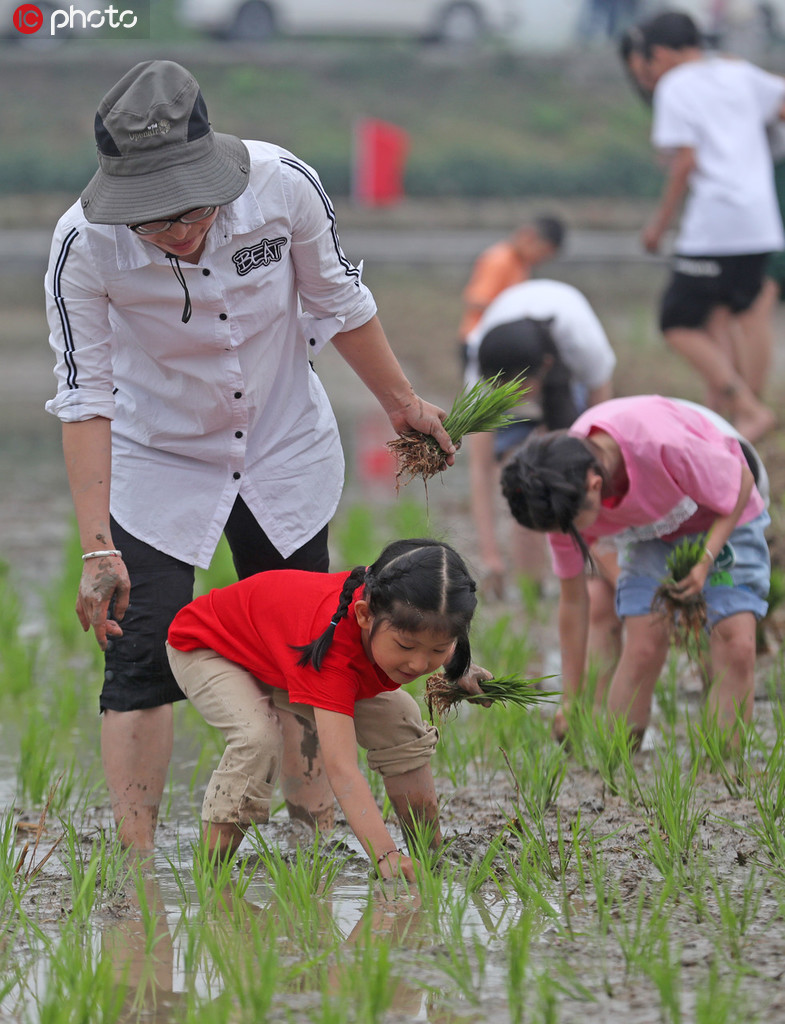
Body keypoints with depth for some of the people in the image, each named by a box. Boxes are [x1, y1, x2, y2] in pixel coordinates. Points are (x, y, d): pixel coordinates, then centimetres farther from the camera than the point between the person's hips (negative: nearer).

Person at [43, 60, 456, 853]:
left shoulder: (281, 184, -26)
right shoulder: (84, 244, -30)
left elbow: (337, 301, -7)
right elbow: (85, 399, -24)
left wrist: (399, 401, 7)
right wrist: (98, 546, -29)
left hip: (286, 451, 2)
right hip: (156, 466, -2)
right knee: (141, 660, -11)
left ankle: (315, 833, 27)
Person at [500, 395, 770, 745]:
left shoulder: (663, 446, -43)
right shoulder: (564, 499, -25)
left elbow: (741, 480, -22)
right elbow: (572, 598, -12)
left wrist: (706, 561, -32)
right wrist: (570, 701, -9)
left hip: (724, 521, -3)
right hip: (650, 535, 3)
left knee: (736, 647, -18)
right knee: (643, 645, -18)